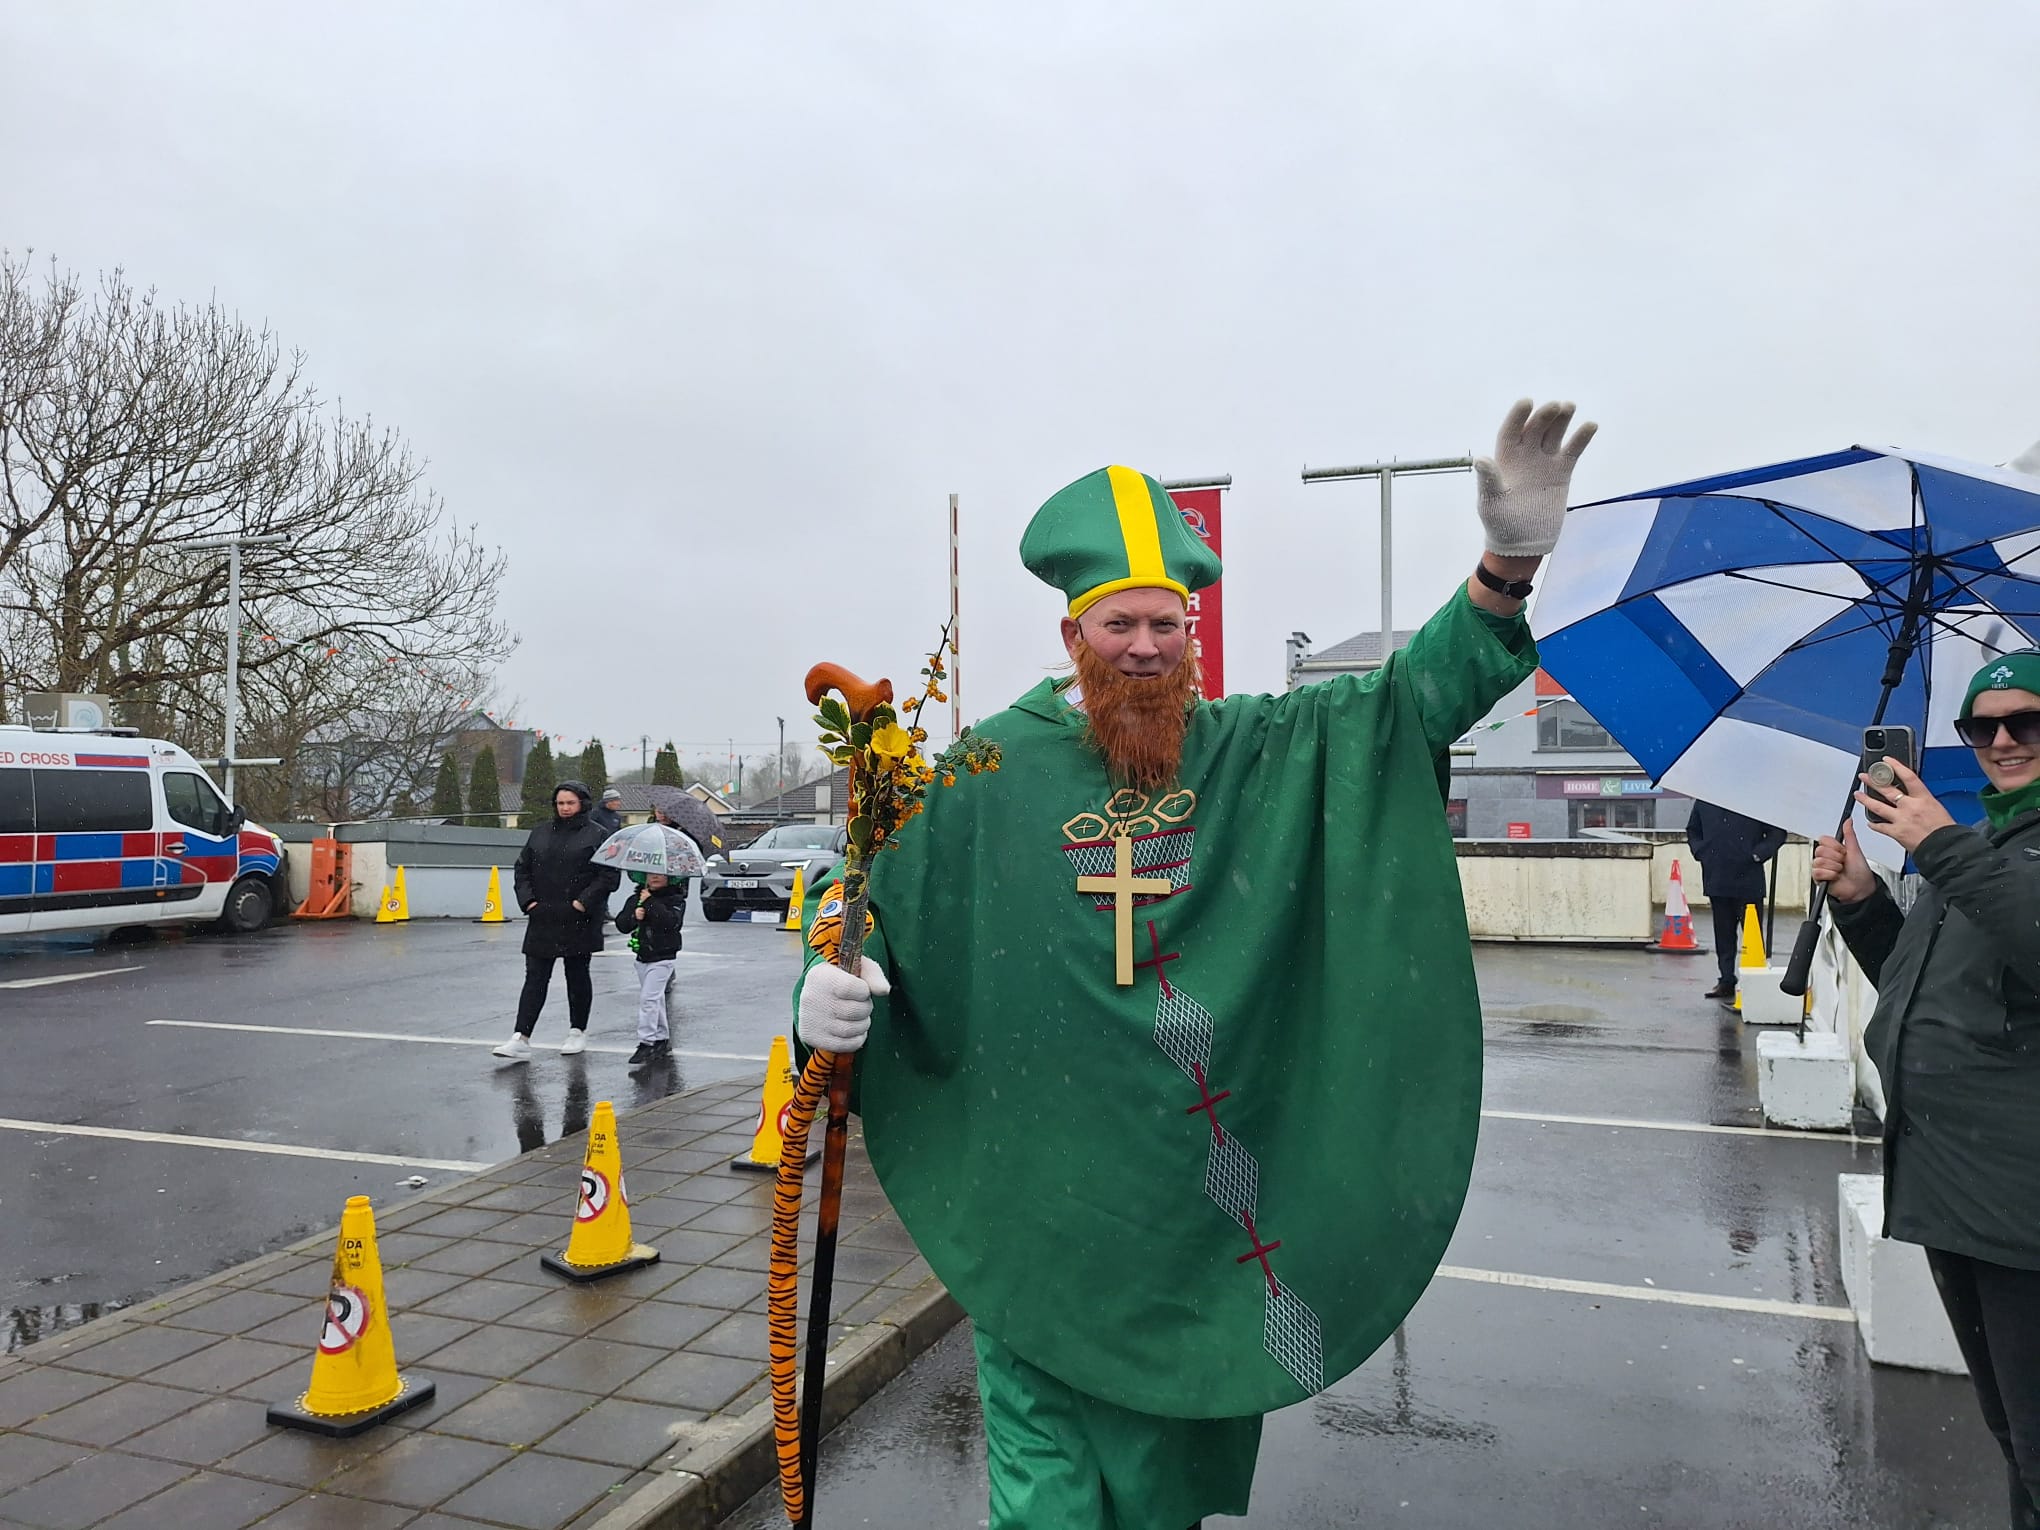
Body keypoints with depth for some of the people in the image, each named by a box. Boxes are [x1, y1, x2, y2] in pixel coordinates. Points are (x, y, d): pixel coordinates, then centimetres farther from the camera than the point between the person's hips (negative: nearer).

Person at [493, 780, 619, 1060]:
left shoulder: (596, 835, -3)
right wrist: (528, 899, 0)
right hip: (543, 919, 4)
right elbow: (522, 868, 14)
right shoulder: (540, 833, 11)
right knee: (535, 978, 0)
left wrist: (584, 902, -15)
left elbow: (608, 875, -8)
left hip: (578, 921, -3)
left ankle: (578, 1031, 24)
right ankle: (521, 1038, -3)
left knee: (577, 975, 9)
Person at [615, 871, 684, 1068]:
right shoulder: (635, 900, 8)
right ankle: (662, 1040, 27)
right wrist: (634, 917, -17)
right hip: (643, 957, 6)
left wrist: (650, 903, -21)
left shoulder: (675, 900, -7)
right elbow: (621, 923, 3)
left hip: (662, 959, -6)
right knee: (655, 999, 15)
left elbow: (672, 922, -23)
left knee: (648, 998, -14)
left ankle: (647, 1043, -11)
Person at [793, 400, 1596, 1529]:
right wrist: (829, 989, -24)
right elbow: (880, 901, -3)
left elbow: (1412, 698, -3)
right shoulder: (991, 773, -6)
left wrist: (1507, 567, -18)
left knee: (1177, 1414, 23)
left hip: (1209, 1169, 3)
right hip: (1042, 1176, -3)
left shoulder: (1256, 751, 2)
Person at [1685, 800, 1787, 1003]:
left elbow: (1778, 832, 1)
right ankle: (1726, 981, 19)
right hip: (1717, 879, 4)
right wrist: (1701, 853, 5)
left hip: (1749, 880, -4)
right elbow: (1692, 831, 20)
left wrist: (1758, 854, -9)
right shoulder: (1704, 801, 6)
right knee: (1724, 934, 11)